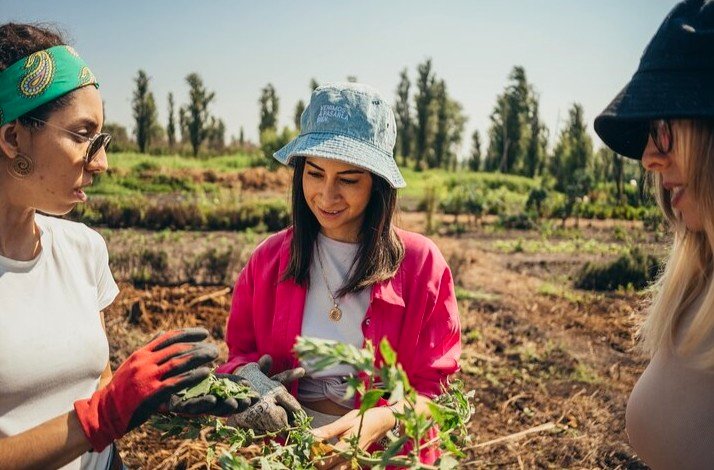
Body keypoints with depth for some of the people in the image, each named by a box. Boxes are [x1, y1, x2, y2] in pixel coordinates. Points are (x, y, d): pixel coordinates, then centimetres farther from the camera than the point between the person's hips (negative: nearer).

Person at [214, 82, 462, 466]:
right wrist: (247, 376, -18)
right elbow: (240, 353, 4)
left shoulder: (420, 262, -10)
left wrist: (380, 421, -25)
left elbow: (433, 387, -7)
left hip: (386, 450, -2)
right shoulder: (269, 259, -4)